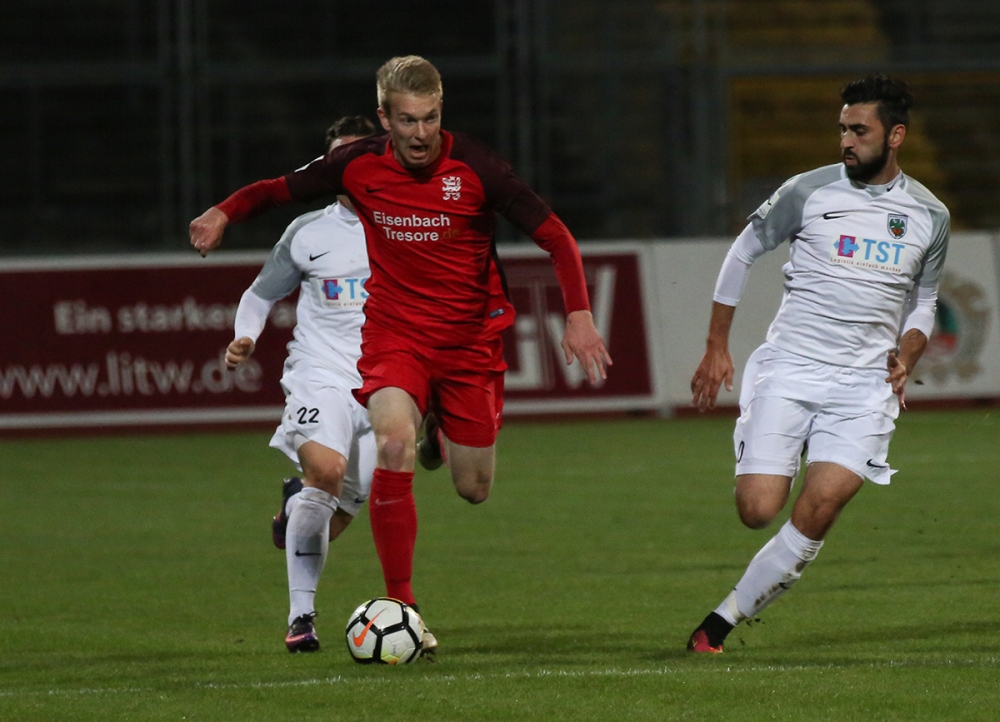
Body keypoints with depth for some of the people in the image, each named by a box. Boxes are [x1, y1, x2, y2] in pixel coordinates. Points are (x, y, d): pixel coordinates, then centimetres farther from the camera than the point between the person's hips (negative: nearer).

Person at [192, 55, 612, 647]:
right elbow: (280, 190, 8)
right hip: (394, 335, 0)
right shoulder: (360, 166, -7)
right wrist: (226, 212, -12)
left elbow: (556, 238, -10)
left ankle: (442, 436, 43)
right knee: (394, 443, -28)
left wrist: (579, 315, -23)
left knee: (474, 489, 4)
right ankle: (401, 604, -23)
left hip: (468, 340, 0)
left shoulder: (474, 167, -14)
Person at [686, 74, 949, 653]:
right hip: (788, 370, -1)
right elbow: (743, 252, 12)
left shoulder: (929, 217, 8)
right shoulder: (809, 192, 1)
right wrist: (717, 347, 10)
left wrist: (906, 356, 3)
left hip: (863, 384, 1)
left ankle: (725, 618, -7)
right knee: (759, 511, -15)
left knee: (820, 510, -17)